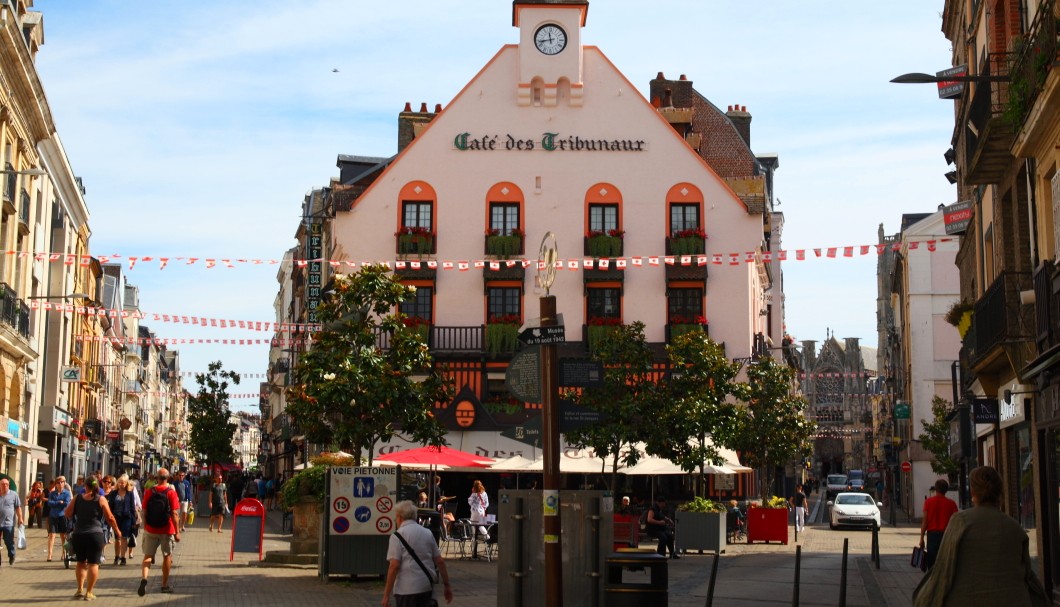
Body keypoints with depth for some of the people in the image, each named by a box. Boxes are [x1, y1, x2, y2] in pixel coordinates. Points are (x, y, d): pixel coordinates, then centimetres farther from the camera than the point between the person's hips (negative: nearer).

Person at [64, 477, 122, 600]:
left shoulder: (77, 498, 1)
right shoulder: (101, 500, -4)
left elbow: (67, 514, 0)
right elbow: (110, 518, -3)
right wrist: (117, 530, 10)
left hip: (78, 534, 3)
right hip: (95, 534, -3)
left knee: (81, 562, 18)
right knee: (93, 563, 2)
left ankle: (80, 590, 15)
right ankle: (89, 592, -1)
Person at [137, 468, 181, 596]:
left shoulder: (149, 492, -2)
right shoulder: (171, 493, -10)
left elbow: (144, 512, 1)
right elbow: (174, 514, -13)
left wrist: (145, 528, 14)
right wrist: (177, 532, -9)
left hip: (150, 530, 2)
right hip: (167, 530, -2)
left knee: (148, 555, 7)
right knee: (167, 556, 13)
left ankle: (144, 578, -18)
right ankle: (165, 585, 19)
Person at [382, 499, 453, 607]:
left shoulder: (397, 535, -7)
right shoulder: (428, 533, 10)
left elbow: (394, 566, -15)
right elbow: (440, 561, 10)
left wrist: (386, 594, -13)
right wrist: (447, 585, 18)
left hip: (407, 589, -6)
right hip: (427, 587, 6)